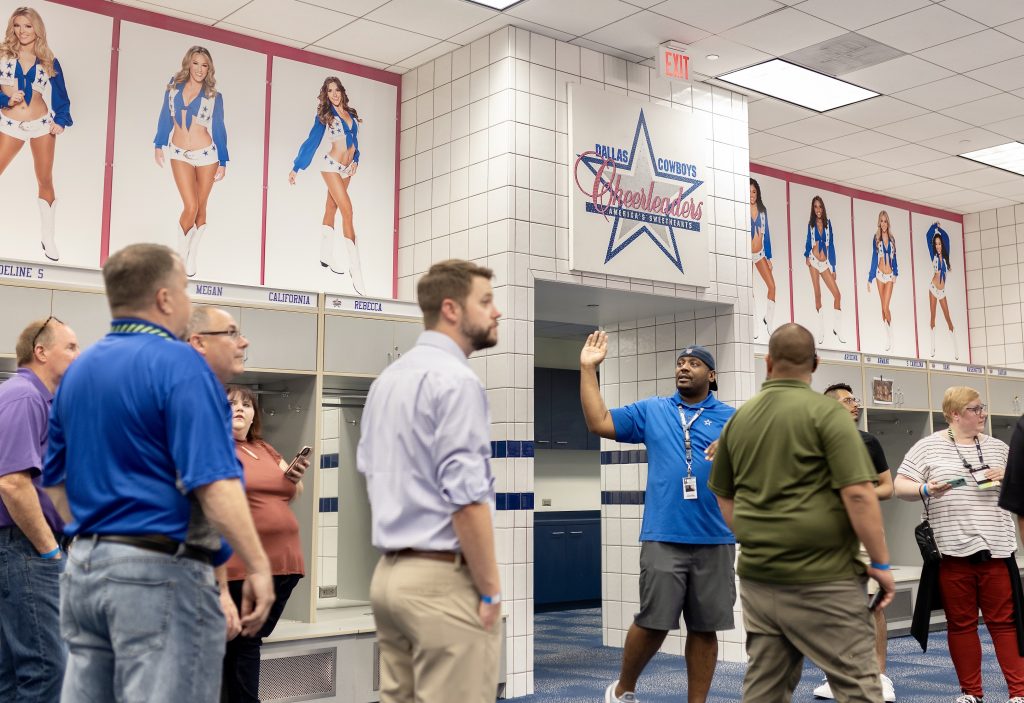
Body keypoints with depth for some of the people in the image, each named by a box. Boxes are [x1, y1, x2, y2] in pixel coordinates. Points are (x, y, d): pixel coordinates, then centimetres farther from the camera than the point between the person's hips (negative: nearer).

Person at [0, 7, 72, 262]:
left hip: (42, 125, 1)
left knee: (46, 181, 6)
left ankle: (47, 237, 15)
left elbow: (60, 96, 7)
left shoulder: (49, 62, 6)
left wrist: (61, 121, -7)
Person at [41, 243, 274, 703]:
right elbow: (213, 482, -21)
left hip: (83, 568, 8)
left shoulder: (78, 370, 12)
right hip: (160, 573, -8)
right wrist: (258, 567, -17)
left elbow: (56, 479, 18)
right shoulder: (177, 363, -13)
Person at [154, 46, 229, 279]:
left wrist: (223, 162, 1)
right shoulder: (173, 86, 2)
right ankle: (181, 255, 9)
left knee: (200, 208, 6)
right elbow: (165, 117, 10)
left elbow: (219, 129, 2)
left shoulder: (213, 96, -2)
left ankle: (192, 258, 20)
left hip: (207, 155, 0)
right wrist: (158, 145, 11)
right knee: (190, 208, -10)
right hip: (179, 155, 0)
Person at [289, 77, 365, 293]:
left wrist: (355, 160, 2)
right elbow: (311, 142, -2)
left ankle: (326, 256, 21)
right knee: (347, 211, -13)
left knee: (331, 210, 12)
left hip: (347, 169, 5)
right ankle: (355, 268, -15)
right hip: (332, 165, -5)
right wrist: (296, 168, -3)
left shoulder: (351, 114, 10)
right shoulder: (324, 115, -3)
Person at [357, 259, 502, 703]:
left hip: (388, 571, 9)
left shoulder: (387, 378, 13)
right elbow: (466, 497, -20)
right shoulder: (456, 379, -15)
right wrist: (491, 588, -13)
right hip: (444, 579, -9)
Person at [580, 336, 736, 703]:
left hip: (715, 541, 1)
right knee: (653, 622, 1)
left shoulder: (731, 419, 8)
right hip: (663, 538, -1)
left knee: (705, 628, 7)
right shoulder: (651, 410, 11)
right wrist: (588, 369, 3)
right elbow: (599, 422, 4)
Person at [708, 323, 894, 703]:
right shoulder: (825, 411, -9)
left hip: (755, 578, 6)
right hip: (821, 578, -6)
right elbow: (858, 494, -15)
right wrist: (881, 563, -7)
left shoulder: (738, 418, 8)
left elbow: (724, 497, 16)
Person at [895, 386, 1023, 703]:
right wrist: (926, 489, -17)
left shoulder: (998, 447, 12)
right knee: (961, 624, 6)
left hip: (995, 548, 2)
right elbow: (900, 486, 1)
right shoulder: (928, 447, 2)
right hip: (952, 550, -2)